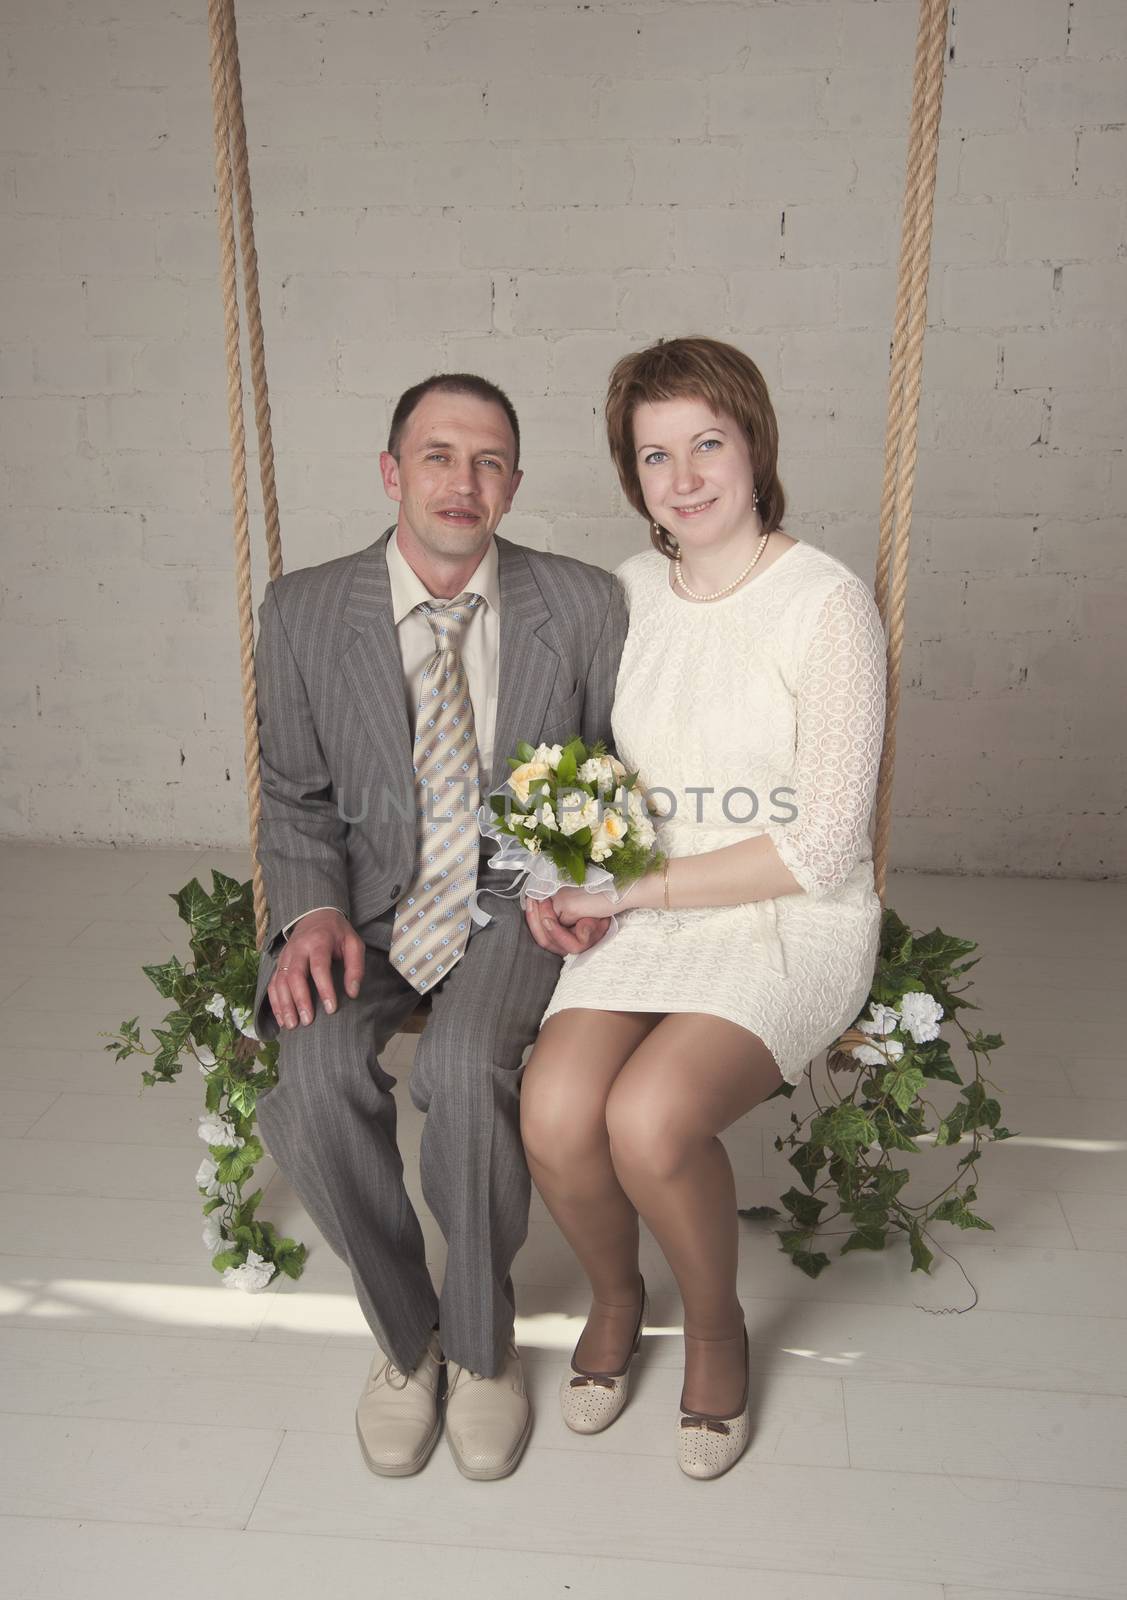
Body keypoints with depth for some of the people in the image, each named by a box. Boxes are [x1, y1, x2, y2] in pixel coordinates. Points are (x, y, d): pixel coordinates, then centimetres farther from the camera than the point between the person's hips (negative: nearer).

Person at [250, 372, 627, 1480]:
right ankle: (404, 1335, 3)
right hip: (369, 906, 2)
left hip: (519, 903, -1)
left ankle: (481, 1343, 0)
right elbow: (296, 799, 6)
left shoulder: (585, 607, -2)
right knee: (318, 1074, -26)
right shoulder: (303, 611, -1)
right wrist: (311, 912, -12)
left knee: (464, 1066, -30)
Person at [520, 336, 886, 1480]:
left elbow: (821, 848, -14)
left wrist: (635, 890, -14)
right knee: (554, 1114, -21)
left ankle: (717, 1325, 7)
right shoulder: (628, 591, 7)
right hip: (640, 914, 4)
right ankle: (614, 1294, 14)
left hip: (790, 924, -4)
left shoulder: (828, 607, -10)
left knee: (648, 1118, -28)